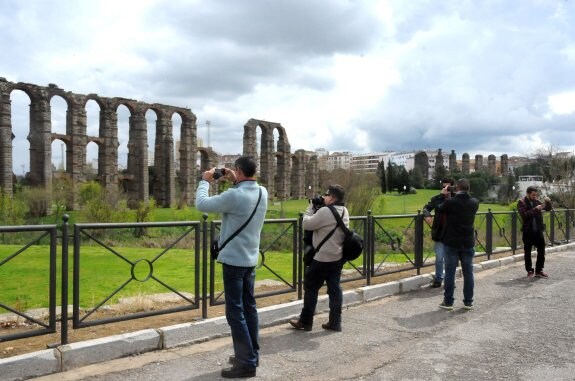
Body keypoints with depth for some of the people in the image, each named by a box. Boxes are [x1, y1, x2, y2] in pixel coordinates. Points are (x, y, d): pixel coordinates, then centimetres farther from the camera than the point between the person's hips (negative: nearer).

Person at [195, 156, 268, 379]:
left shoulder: (234, 196, -22)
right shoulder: (262, 192, 1)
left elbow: (201, 204, -13)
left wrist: (205, 181, 2)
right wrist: (235, 182, 14)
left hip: (234, 260, -8)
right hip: (251, 259, 8)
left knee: (235, 312, -2)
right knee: (249, 307, 16)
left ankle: (247, 363, 2)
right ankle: (251, 354, 26)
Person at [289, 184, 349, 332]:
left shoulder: (325, 211, -21)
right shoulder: (344, 211, 7)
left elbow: (307, 224, -14)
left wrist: (310, 208, -1)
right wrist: (316, 208, 5)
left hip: (322, 259, -8)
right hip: (337, 258, 8)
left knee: (311, 289, 5)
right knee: (335, 289, 10)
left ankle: (305, 321, 14)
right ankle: (335, 322, 14)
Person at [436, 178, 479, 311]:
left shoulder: (450, 202, -15)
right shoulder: (474, 203, -2)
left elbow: (439, 209, 3)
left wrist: (445, 196, 14)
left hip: (452, 242, -3)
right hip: (468, 242, 3)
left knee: (450, 272, 4)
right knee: (468, 272, 10)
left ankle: (448, 302, 9)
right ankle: (468, 301, 16)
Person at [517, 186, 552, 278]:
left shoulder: (537, 201, 8)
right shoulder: (521, 203, -6)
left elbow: (548, 208, 11)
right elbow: (524, 215, -19)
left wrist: (548, 202, -8)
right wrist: (535, 209, -25)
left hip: (539, 231, 4)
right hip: (528, 232, -4)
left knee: (541, 251, 5)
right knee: (527, 252, 5)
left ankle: (539, 271, 15)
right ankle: (530, 271, 17)